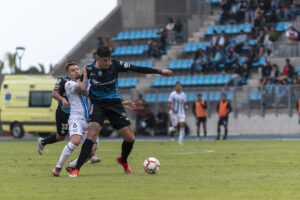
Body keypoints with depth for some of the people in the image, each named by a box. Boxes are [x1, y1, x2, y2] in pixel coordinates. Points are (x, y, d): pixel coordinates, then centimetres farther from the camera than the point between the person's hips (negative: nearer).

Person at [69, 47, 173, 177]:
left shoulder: (115, 65, -9)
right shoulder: (89, 69, -10)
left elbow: (137, 69, -7)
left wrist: (160, 72, -6)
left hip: (114, 104, 2)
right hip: (98, 105, -2)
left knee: (130, 138, 1)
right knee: (91, 134, -25)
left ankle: (123, 160, 35)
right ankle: (76, 170, -23)